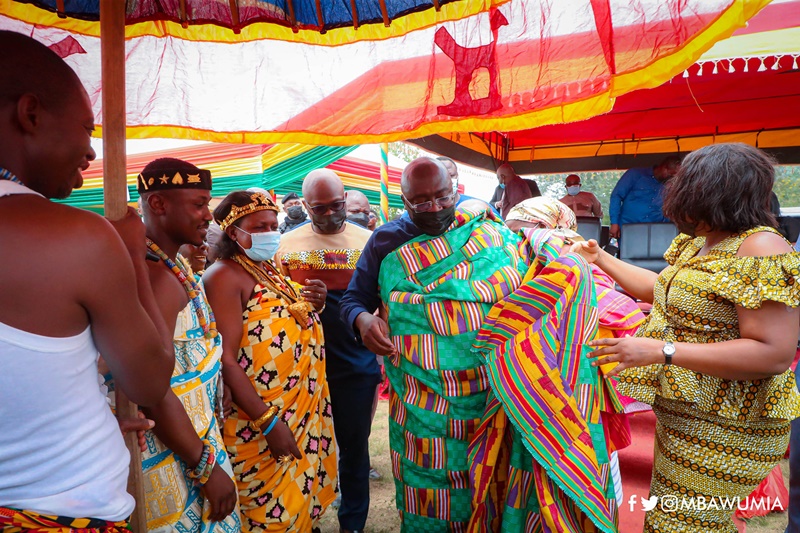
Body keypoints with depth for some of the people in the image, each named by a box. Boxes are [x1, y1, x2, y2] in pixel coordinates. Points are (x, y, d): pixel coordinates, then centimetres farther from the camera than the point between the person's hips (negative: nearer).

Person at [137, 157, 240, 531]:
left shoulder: (170, 264, 8)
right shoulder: (159, 275, -23)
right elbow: (153, 391, -27)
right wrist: (209, 469, -21)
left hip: (194, 437, 10)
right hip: (174, 462, -10)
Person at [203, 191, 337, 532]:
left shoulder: (271, 269, 10)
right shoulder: (224, 276, -15)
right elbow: (225, 360, -22)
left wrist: (314, 305, -1)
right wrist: (269, 422, -23)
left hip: (304, 413, 8)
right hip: (260, 421, -8)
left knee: (302, 500, 19)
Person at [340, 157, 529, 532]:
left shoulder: (491, 231, 2)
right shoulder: (387, 242, 0)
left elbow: (532, 281, 12)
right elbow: (353, 299, 5)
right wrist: (363, 320, -16)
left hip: (494, 391, 2)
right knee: (428, 481, 9)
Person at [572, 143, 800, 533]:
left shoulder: (761, 250, -21)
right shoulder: (696, 244, 7)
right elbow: (662, 288, 23)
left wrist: (661, 351, -29)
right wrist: (600, 259, 25)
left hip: (722, 431, -9)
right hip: (682, 416, 9)